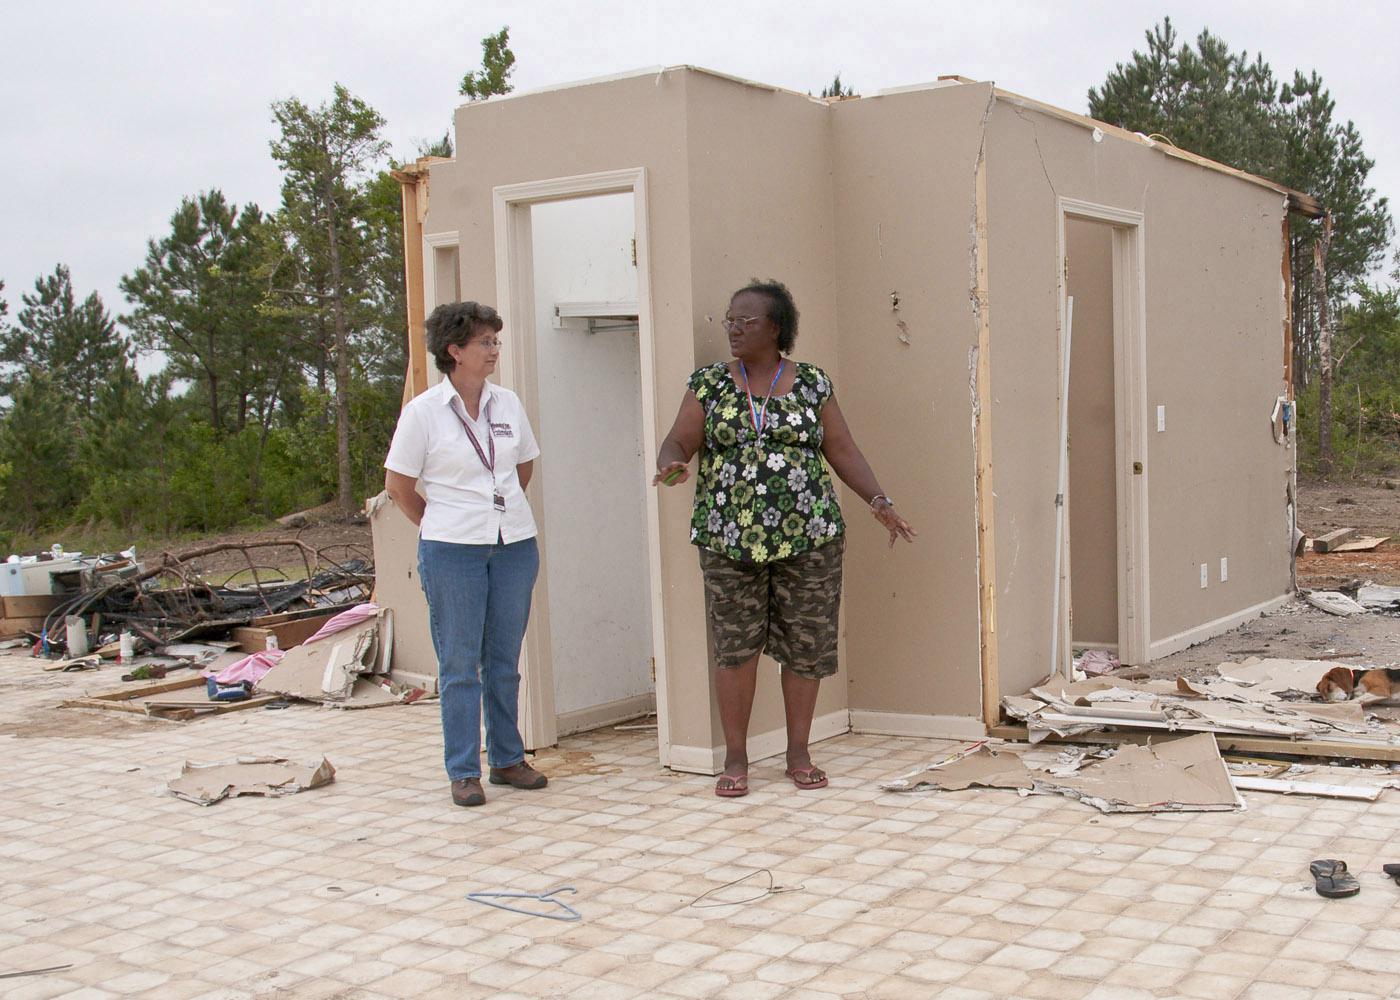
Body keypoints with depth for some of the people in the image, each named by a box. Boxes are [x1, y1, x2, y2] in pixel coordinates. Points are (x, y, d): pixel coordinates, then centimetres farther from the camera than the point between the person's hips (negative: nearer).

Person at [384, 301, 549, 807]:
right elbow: (397, 484, 0)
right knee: (459, 664, 2)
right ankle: (463, 771, 10)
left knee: (505, 661, 12)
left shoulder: (507, 404, 6)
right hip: (452, 553, -4)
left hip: (515, 546, 4)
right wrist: (441, 524, 6)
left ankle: (507, 759, 23)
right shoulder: (423, 412, -6)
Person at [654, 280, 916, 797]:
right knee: (734, 647, 0)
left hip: (808, 537, 0)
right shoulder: (709, 384, 7)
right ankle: (735, 758, 12)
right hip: (729, 539, 0)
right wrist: (671, 464, -21)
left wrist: (879, 501, -5)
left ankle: (798, 753, 19)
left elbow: (842, 451, 6)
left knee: (805, 646, 4)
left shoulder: (812, 383, 7)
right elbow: (678, 441, 2)